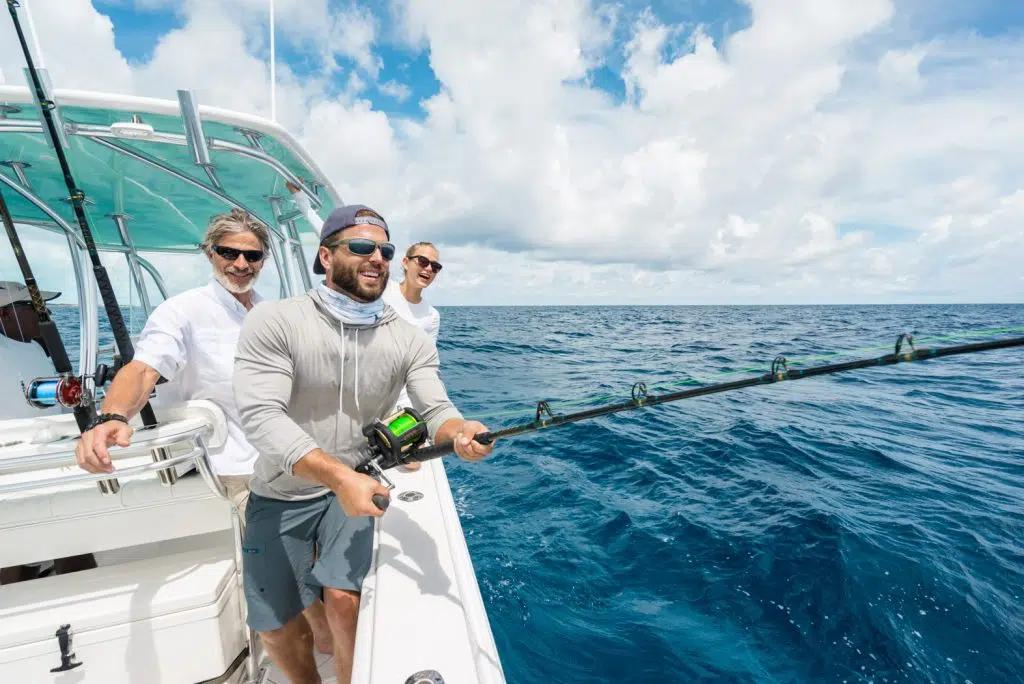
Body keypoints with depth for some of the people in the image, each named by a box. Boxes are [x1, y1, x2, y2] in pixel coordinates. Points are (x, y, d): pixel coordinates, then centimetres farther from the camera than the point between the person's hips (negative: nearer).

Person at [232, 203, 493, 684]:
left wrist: (460, 432, -41)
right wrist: (340, 475, -35)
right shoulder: (273, 322, -17)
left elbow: (435, 409, -17)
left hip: (355, 483, 1)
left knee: (343, 596, -15)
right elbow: (260, 415, -25)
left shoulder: (410, 340, -10)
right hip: (280, 494, 0)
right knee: (273, 625, 7)